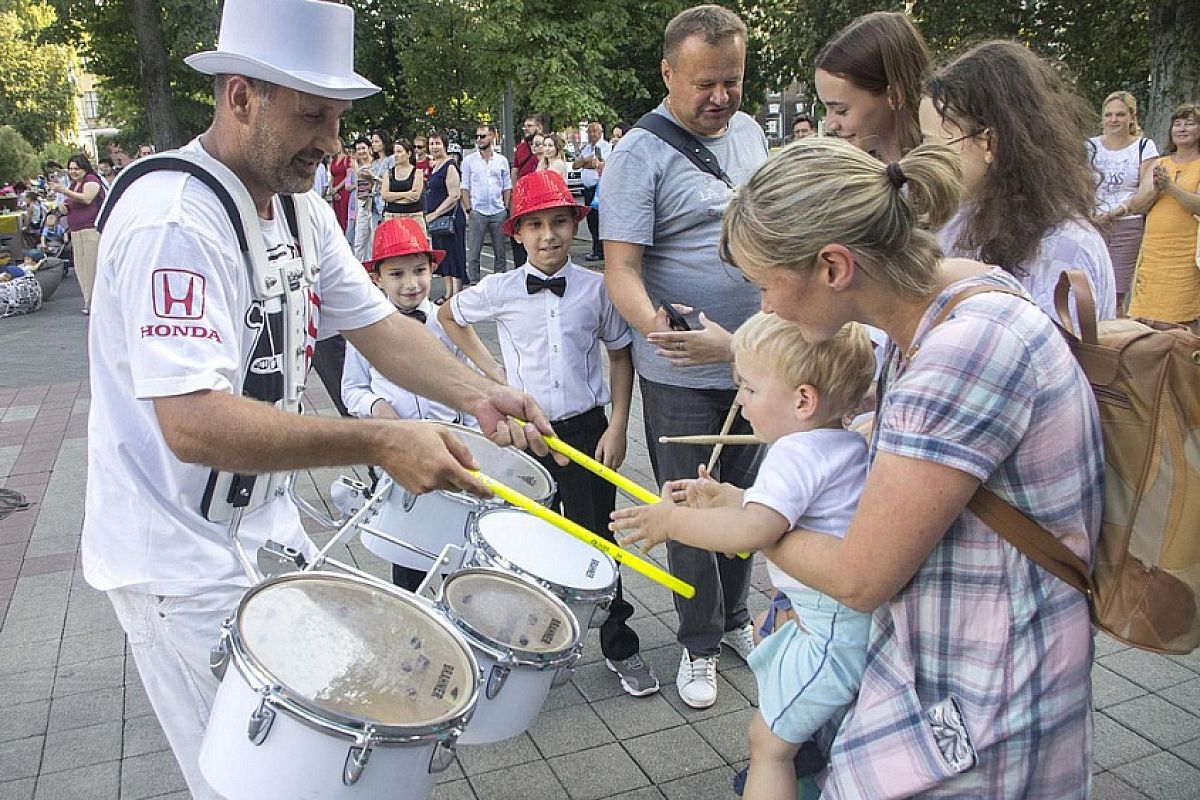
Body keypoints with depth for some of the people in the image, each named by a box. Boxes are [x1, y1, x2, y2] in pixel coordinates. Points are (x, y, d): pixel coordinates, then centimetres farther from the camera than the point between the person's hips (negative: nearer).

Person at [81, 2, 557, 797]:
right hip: (182, 559, -9)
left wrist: (478, 394, -15)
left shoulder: (300, 206, 3)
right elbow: (193, 423, -35)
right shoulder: (174, 220, -27)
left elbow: (379, 326, 1)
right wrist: (377, 441, -38)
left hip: (263, 523, 9)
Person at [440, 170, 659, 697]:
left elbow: (620, 356, 5)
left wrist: (617, 427, -2)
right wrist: (487, 367, 4)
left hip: (586, 429, 0)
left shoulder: (596, 289, -3)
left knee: (597, 535, 7)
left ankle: (620, 646, 23)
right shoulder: (499, 291, -4)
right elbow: (449, 316, 14)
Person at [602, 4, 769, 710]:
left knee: (746, 499, 19)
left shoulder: (749, 131, 7)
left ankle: (736, 617, 39)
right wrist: (662, 329, -38)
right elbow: (621, 268, -21)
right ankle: (700, 645, 26)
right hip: (683, 377, -6)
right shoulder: (640, 157, -14)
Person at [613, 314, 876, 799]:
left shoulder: (797, 454, -22)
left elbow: (754, 530, -36)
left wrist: (674, 521, -24)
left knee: (768, 741, 2)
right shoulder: (850, 445, 9)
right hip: (863, 619, 10)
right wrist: (727, 498, 11)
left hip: (833, 630, -10)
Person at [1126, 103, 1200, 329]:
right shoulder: (1160, 164, 17)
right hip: (1153, 252, 4)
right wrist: (1155, 189, -9)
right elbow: (1136, 206, 8)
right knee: (1146, 320, 2)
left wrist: (1171, 187, -22)